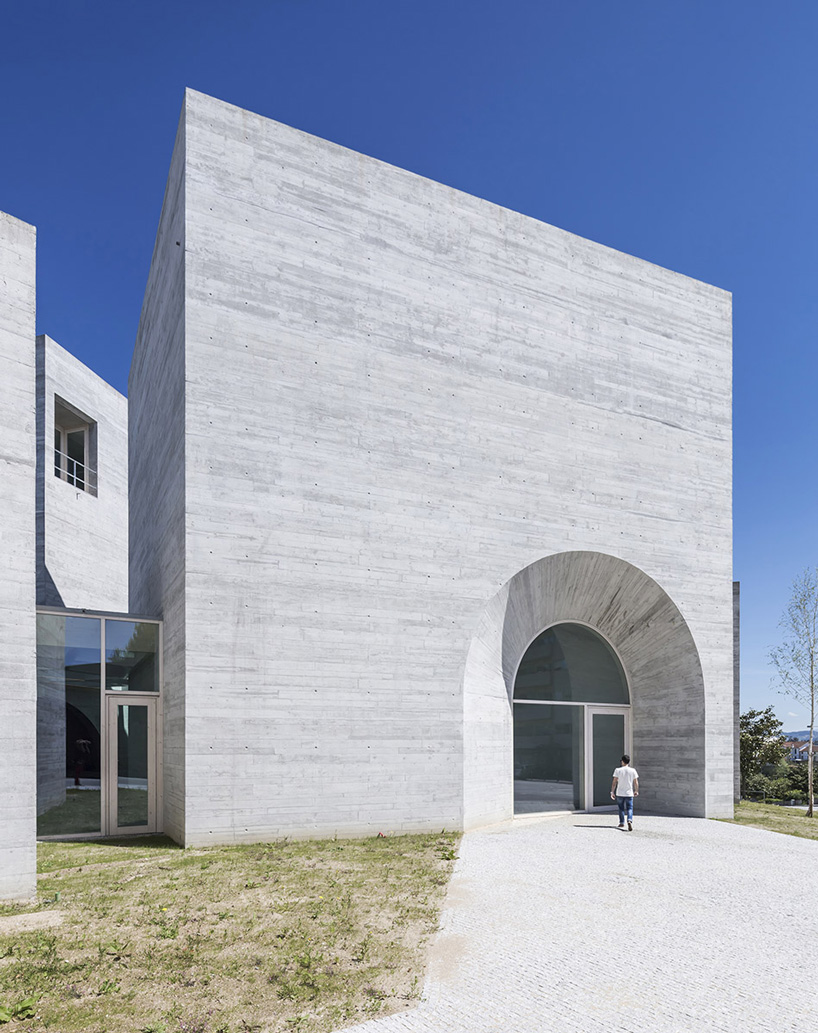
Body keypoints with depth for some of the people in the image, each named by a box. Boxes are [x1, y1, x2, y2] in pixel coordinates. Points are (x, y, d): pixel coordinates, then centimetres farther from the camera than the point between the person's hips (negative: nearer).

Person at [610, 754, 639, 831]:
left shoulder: (618, 770, -5)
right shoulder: (633, 770, -1)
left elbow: (614, 782, -6)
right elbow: (636, 782, 4)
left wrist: (612, 792, 0)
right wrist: (636, 791, 18)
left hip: (620, 793, 0)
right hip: (629, 793, 0)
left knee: (621, 808, 16)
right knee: (629, 809, 3)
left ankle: (622, 823, 23)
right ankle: (629, 821, -21)